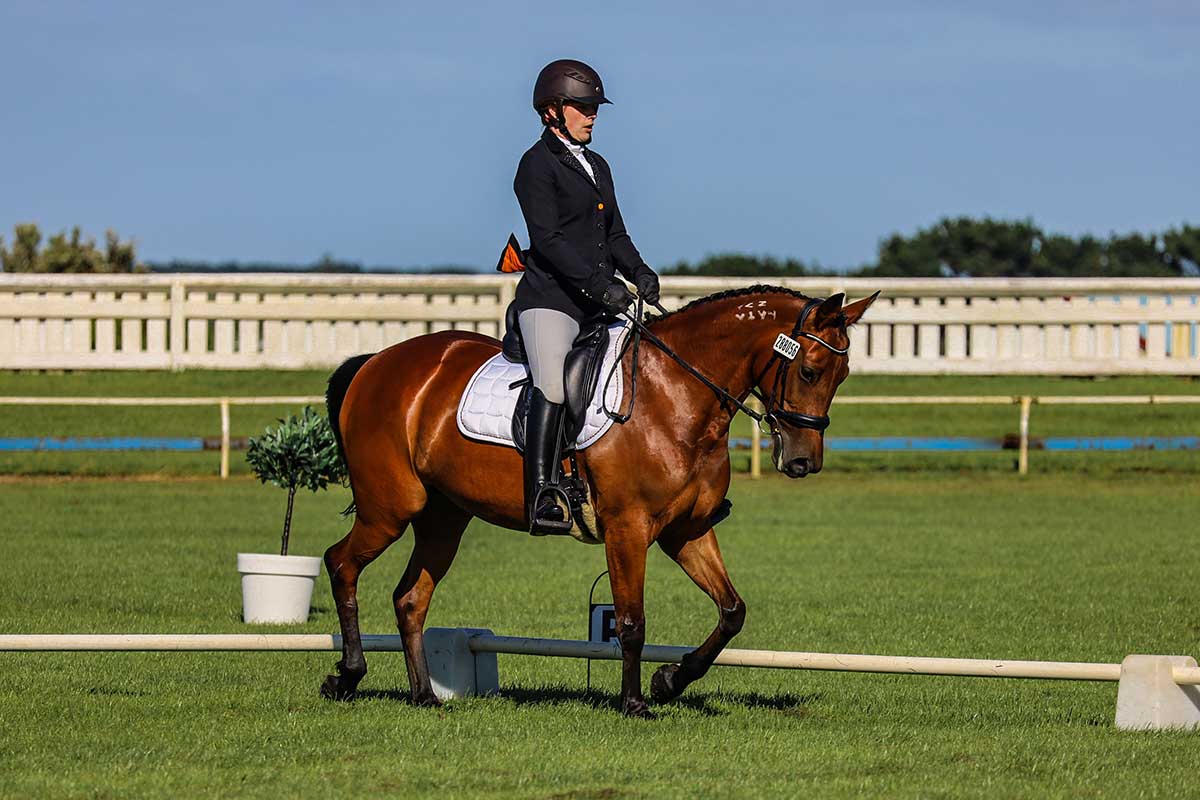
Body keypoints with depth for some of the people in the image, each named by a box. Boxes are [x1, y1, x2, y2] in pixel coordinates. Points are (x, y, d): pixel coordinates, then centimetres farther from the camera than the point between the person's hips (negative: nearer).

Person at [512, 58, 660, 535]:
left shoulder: (597, 166, 21)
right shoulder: (538, 165, -4)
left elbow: (615, 234, 21)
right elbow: (548, 239, -15)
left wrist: (639, 274, 1)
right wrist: (601, 284, -24)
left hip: (600, 301, 8)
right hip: (550, 298, -8)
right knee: (553, 385, -26)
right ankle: (541, 499, -33)